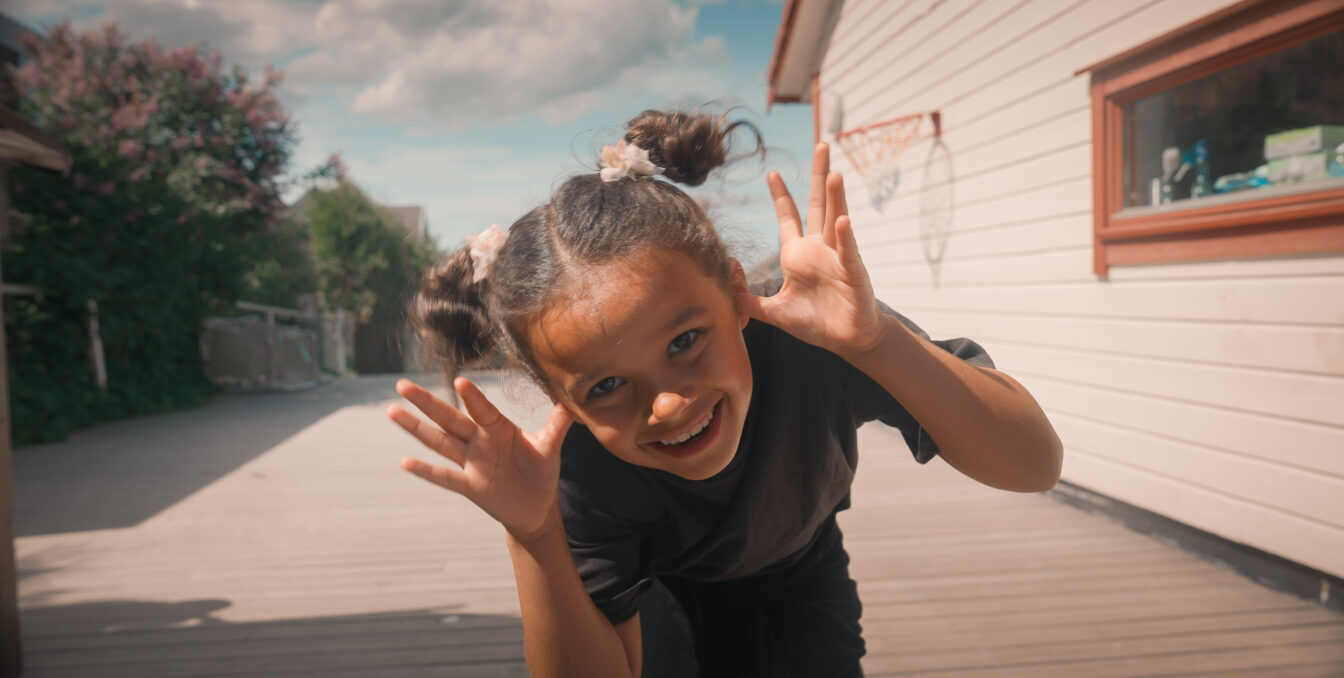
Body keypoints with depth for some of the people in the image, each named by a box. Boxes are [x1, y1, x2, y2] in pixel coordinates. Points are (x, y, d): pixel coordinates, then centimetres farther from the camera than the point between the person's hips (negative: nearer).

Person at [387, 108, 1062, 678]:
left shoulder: (813, 343, -37)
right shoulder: (580, 472, -34)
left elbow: (1034, 465, -38)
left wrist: (874, 339, -53)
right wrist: (531, 535, -44)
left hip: (797, 587, 0)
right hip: (658, 596, 0)